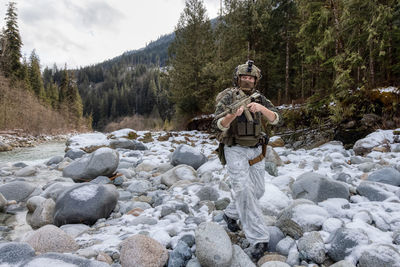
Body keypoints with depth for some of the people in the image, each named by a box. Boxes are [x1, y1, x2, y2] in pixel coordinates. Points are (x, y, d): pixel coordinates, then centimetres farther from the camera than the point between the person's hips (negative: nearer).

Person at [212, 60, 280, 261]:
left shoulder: (259, 98, 6)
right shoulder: (228, 97, -7)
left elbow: (275, 119, -7)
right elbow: (218, 125, -16)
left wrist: (262, 109, -27)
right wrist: (232, 115, -36)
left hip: (256, 151, 6)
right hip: (235, 150, -5)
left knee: (257, 190, 11)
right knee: (243, 190, -14)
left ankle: (231, 214, 35)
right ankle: (258, 239, -9)